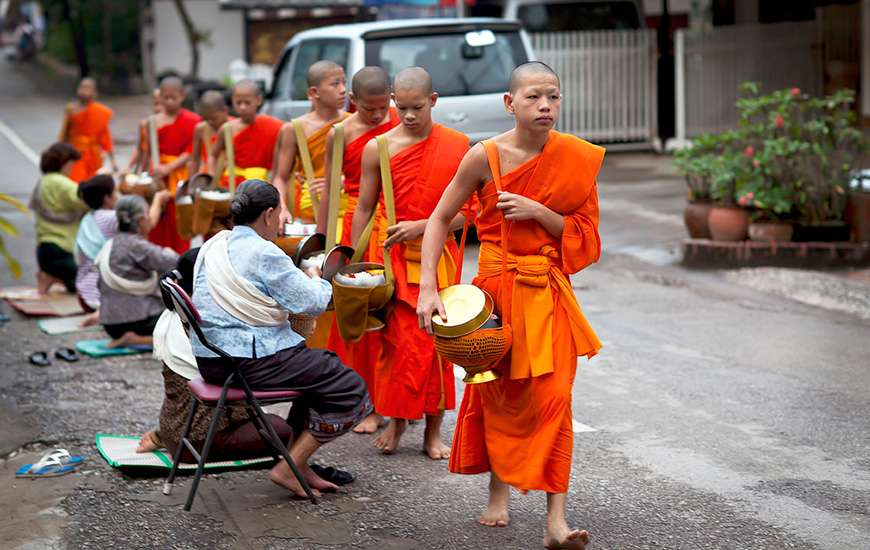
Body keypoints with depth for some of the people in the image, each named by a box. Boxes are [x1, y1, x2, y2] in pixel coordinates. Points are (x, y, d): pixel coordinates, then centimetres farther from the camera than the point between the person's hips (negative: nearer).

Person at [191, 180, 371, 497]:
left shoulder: (214, 245, 12)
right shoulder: (263, 254, -16)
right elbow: (312, 303, -16)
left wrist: (305, 279, 19)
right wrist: (317, 280, 7)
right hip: (252, 361, -10)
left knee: (321, 368, 26)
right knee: (350, 390, -4)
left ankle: (298, 462, 22)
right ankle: (289, 468, -3)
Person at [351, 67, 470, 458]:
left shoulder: (457, 146, -2)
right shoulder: (379, 148, 0)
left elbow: (467, 211, -2)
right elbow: (364, 209, 6)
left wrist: (422, 226, -15)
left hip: (438, 255, 0)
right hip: (391, 255, 0)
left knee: (436, 342, 2)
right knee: (397, 342, -1)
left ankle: (433, 430, 11)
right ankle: (396, 420, 16)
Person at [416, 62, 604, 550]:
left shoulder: (578, 159, -4)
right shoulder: (486, 156, -10)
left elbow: (586, 234, 0)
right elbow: (442, 218, -3)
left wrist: (538, 212, -17)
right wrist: (428, 287, -11)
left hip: (546, 290, 1)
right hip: (496, 285, 0)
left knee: (552, 396, -8)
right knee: (497, 392, 10)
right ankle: (499, 493, 33)